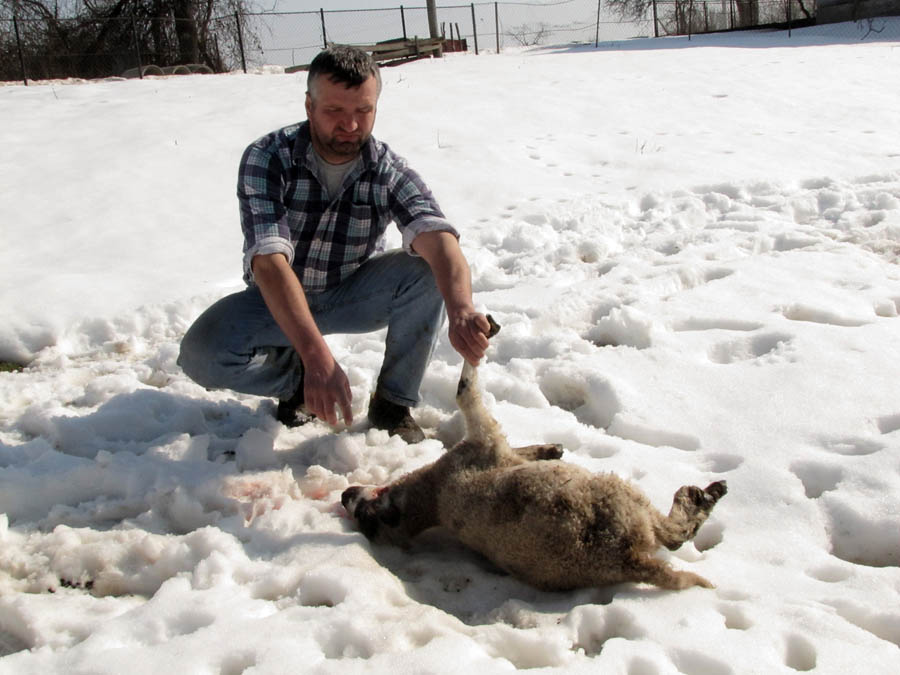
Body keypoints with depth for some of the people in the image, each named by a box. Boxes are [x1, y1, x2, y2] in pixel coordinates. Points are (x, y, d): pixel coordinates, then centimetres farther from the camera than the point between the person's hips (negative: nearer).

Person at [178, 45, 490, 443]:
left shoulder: (390, 172, -18)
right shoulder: (266, 159, -23)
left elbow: (437, 238, -36)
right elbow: (269, 261, -35)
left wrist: (461, 312, -59)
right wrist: (317, 355, -50)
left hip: (355, 296, 1)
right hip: (278, 301, -1)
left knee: (426, 269, -27)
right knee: (201, 354, -28)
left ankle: (392, 404, -11)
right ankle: (297, 380, 3)